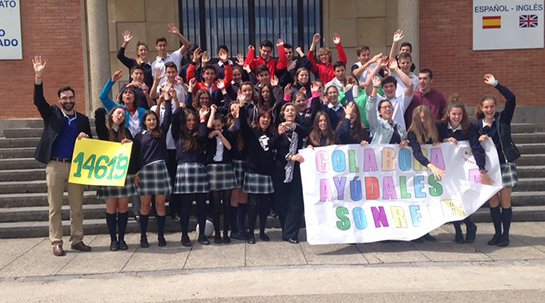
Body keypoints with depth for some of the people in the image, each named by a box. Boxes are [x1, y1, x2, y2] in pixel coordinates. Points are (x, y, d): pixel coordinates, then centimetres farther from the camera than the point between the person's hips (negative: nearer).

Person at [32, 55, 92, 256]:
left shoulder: (82, 119, 11)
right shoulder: (51, 114, 6)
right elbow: (38, 101, -10)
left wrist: (85, 138, -10)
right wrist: (38, 77, -21)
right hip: (55, 165, -2)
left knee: (77, 207, 7)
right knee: (55, 207, 2)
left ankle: (77, 240, 16)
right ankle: (56, 243, 9)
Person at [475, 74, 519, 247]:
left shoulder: (502, 119, -3)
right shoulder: (478, 125, 4)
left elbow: (511, 99, -17)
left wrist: (496, 84, -19)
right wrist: (478, 140, -13)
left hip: (505, 164, -3)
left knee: (505, 202, 0)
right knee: (492, 202, 6)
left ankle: (505, 235, 11)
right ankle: (497, 233, 18)